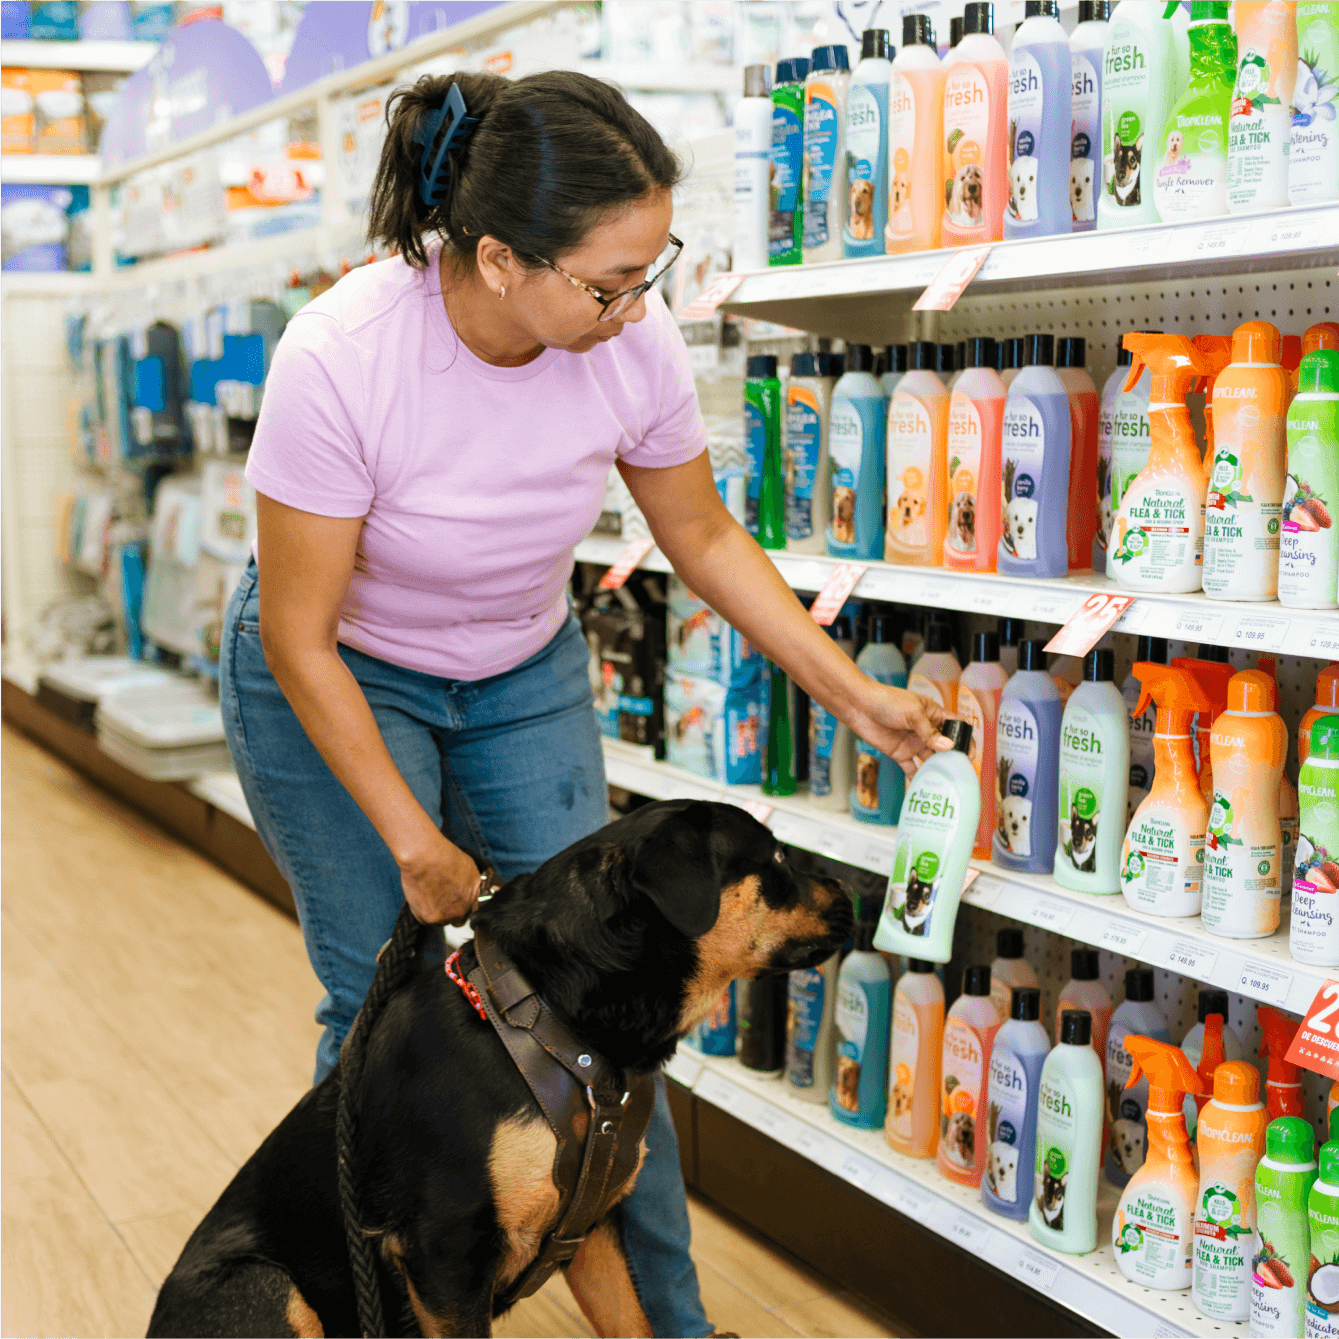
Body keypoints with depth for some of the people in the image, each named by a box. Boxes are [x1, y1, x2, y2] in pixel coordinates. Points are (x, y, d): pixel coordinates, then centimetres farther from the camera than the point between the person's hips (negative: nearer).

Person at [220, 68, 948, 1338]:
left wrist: (854, 692, -4)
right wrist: (412, 840, -17)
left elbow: (704, 536, -3)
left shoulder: (634, 340, -22)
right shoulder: (339, 359, -33)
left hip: (523, 673, 3)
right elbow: (299, 636, -22)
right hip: (336, 678, -3)